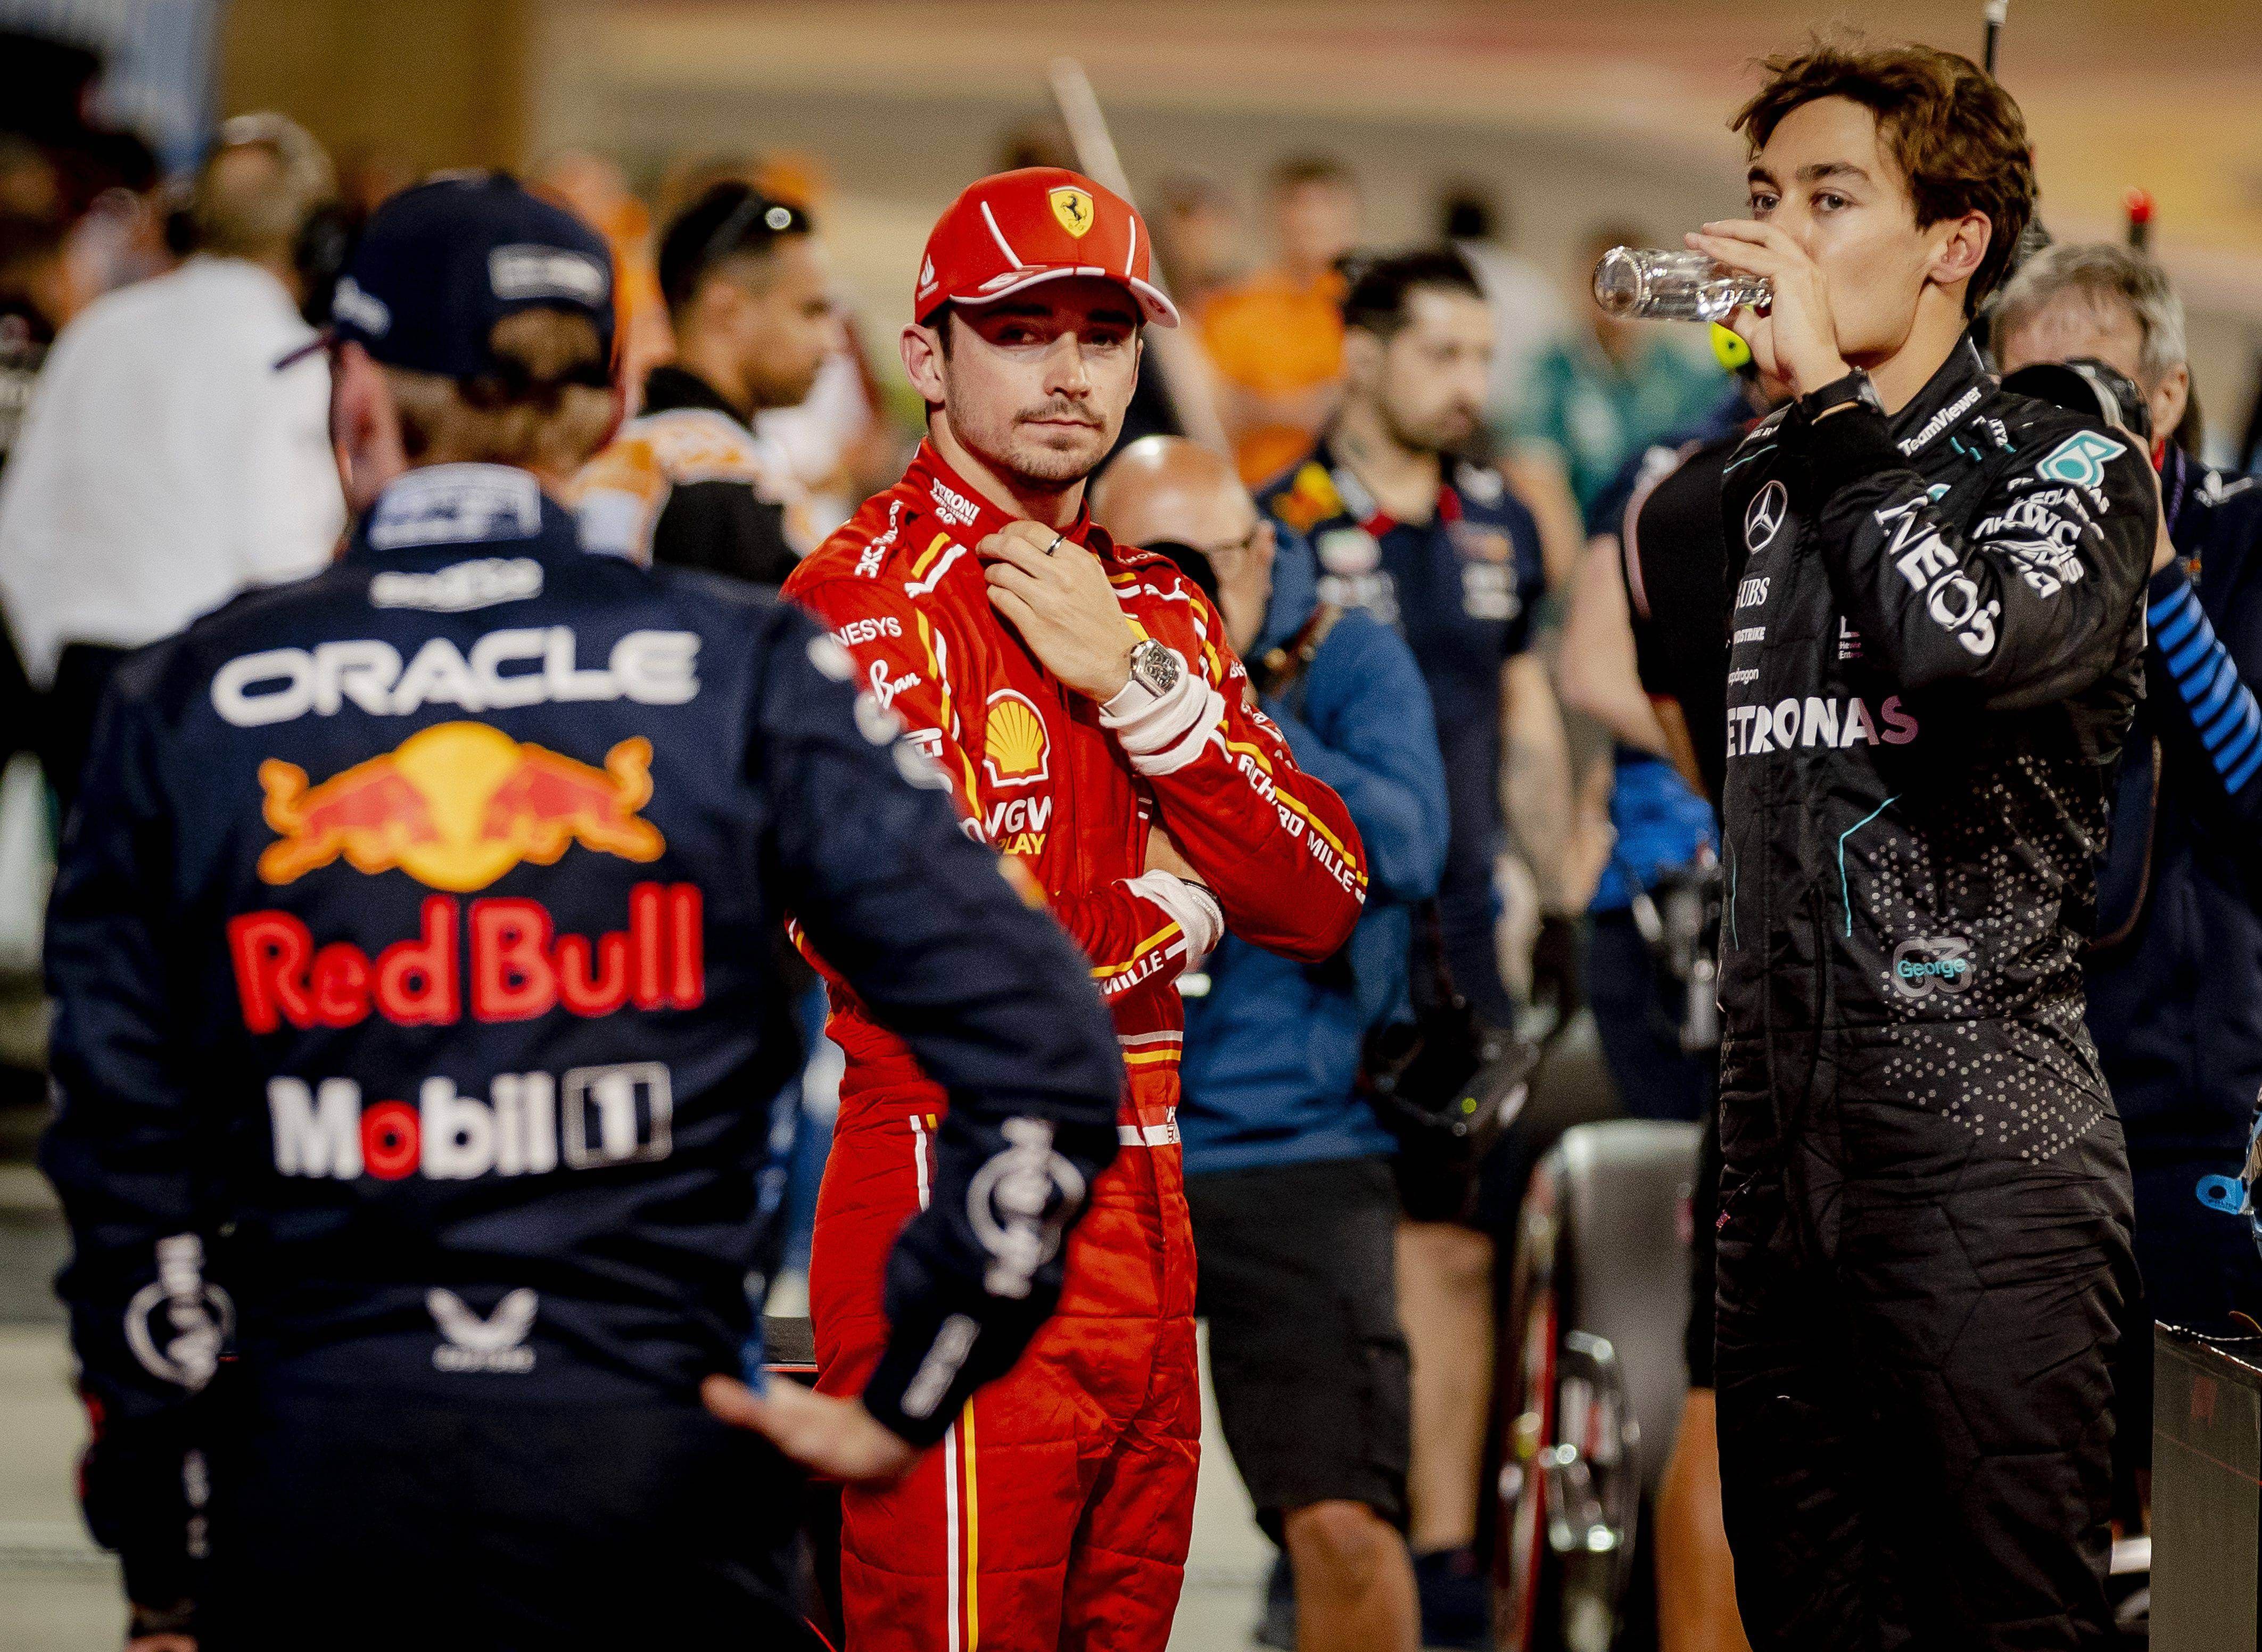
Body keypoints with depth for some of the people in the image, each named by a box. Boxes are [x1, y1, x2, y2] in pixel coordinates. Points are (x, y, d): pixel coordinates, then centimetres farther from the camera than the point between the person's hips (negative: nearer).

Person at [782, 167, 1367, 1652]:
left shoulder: (1157, 611, 16)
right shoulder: (873, 598, -10)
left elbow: (1322, 904, 6)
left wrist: (1136, 682, -5)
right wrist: (1180, 906, -2)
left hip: (1144, 1199, 8)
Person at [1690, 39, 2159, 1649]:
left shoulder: (2068, 470, -3)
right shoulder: (1757, 487, 17)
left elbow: (1965, 643, -25)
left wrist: (1826, 396, -15)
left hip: (1983, 1154, -6)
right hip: (1781, 1146, 7)